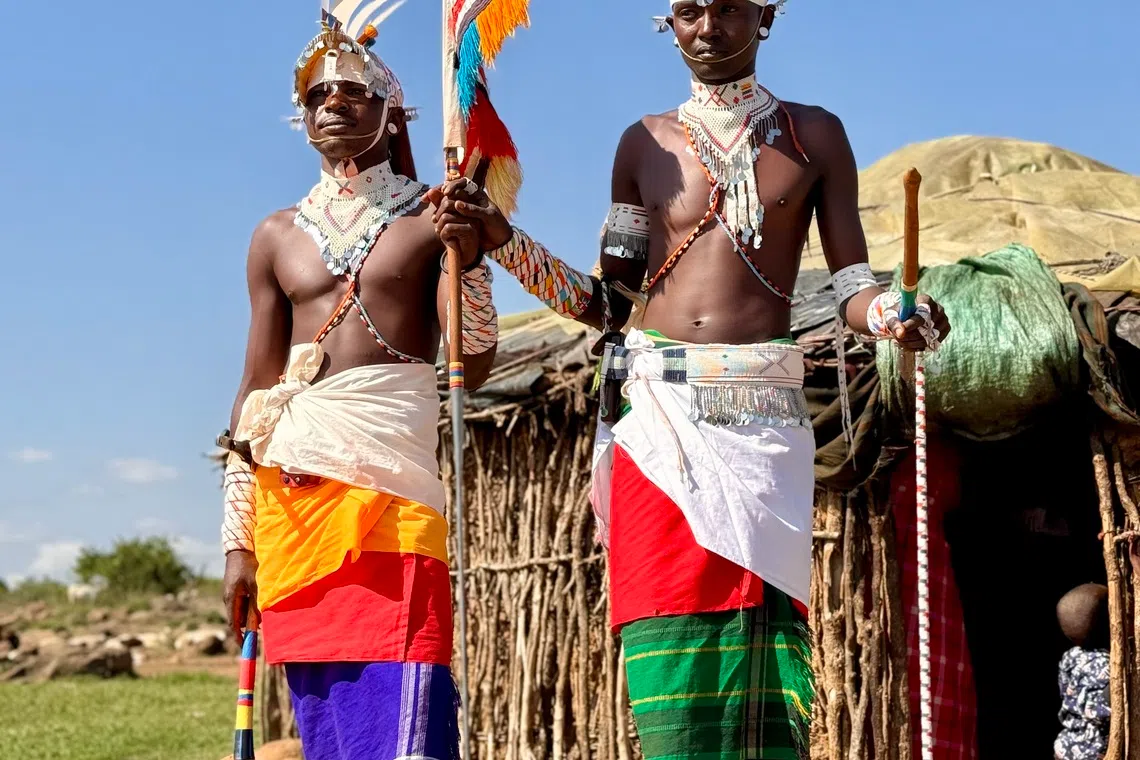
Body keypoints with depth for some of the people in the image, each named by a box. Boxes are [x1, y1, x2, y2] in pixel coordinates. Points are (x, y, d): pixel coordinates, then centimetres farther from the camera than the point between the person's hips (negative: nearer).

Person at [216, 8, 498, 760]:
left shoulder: (433, 218, 6)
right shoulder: (279, 237, 16)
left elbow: (474, 367, -3)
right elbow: (255, 393, 15)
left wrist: (468, 256, -19)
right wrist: (240, 541, 11)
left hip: (391, 486, -4)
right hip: (292, 492, 4)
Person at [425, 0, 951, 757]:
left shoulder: (812, 134, 10)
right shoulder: (646, 143, 14)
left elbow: (852, 284, 6)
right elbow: (609, 301, 14)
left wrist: (897, 316, -16)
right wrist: (503, 238, 6)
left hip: (763, 410, -1)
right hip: (659, 407, 1)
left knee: (759, 629, -7)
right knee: (671, 649, -6)